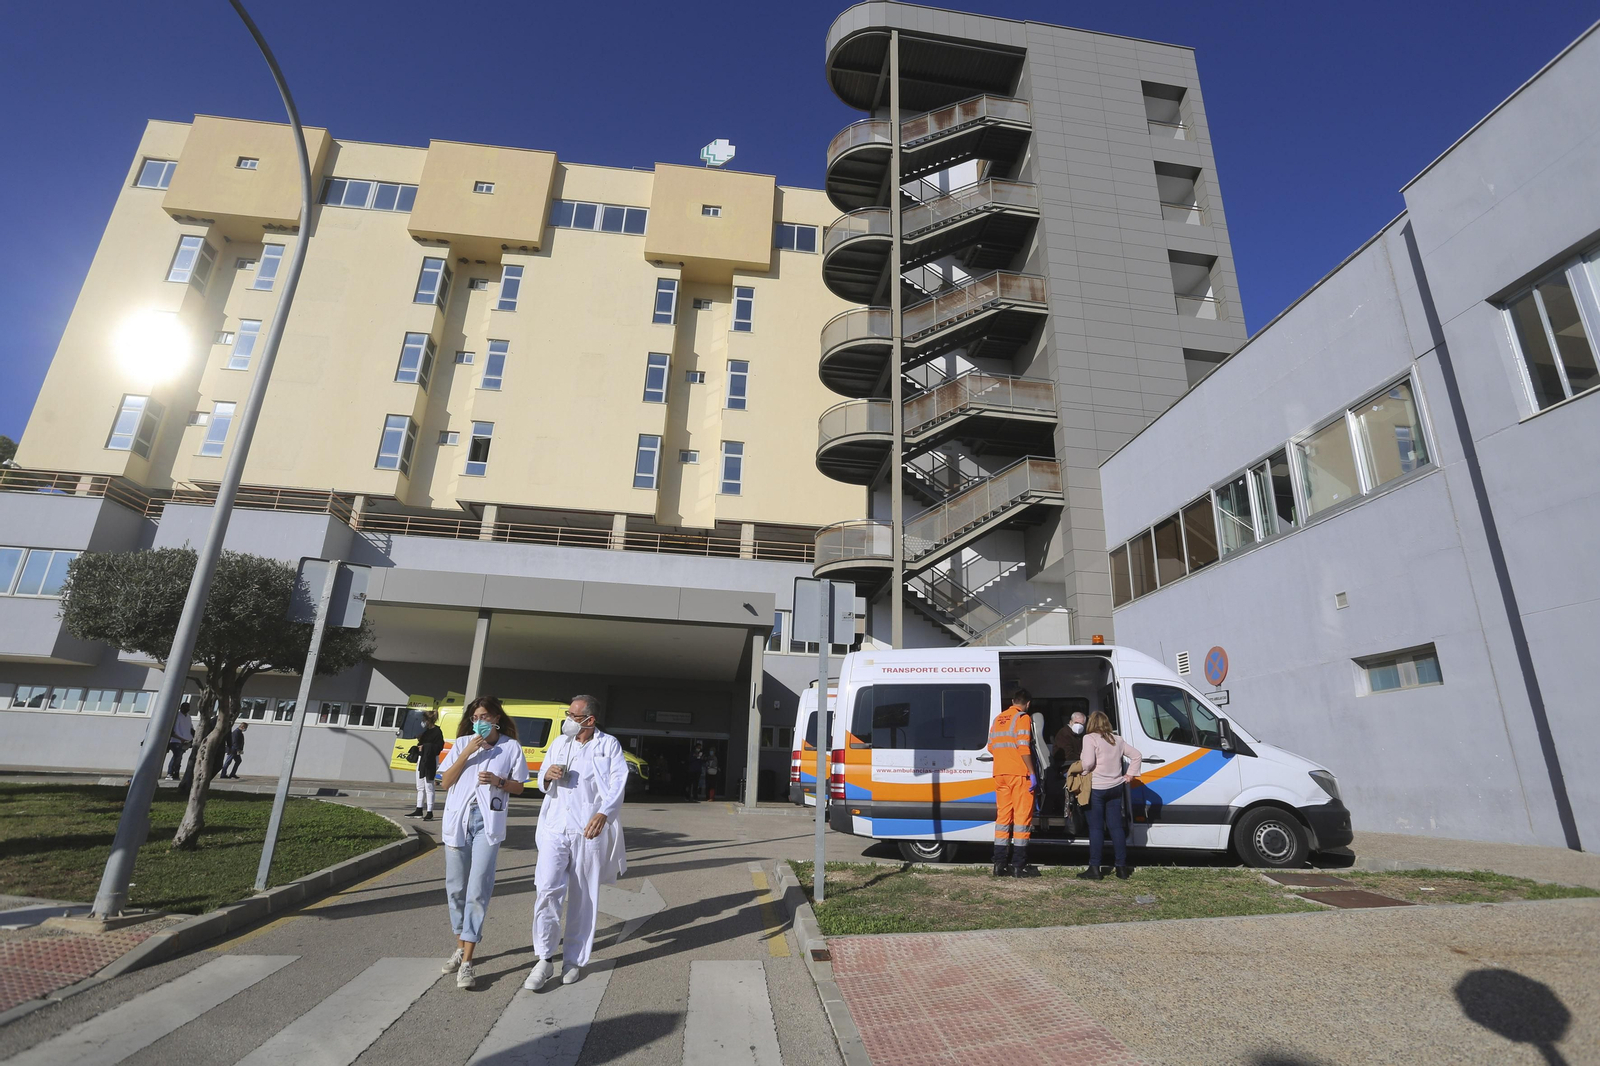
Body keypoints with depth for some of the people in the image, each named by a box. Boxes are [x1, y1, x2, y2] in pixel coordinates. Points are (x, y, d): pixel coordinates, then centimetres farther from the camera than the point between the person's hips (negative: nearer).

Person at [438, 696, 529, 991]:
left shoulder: (511, 747, 1)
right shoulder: (461, 743, 6)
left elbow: (518, 787, 5)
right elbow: (446, 782, 1)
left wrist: (498, 781, -15)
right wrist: (466, 753, -10)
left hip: (489, 821, -3)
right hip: (458, 819, 3)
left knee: (477, 890, -7)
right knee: (455, 887, 11)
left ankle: (467, 962, -3)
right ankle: (461, 947, 29)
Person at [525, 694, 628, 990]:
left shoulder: (608, 745, -1)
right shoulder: (559, 743, 13)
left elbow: (618, 782, -11)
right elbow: (542, 782, 20)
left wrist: (603, 814, -29)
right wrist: (547, 775, -5)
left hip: (589, 831, -3)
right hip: (555, 827, 3)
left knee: (583, 898, 6)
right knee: (547, 890, -9)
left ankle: (574, 961, 22)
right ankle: (544, 961, 4)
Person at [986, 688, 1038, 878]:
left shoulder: (998, 719, 16)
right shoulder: (1023, 718, -5)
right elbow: (1023, 748, -15)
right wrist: (1032, 773, -13)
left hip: (1000, 773, 6)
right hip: (1020, 773, -6)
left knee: (1002, 816, 9)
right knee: (1022, 817, -1)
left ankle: (1000, 865, 8)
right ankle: (1018, 866, -1)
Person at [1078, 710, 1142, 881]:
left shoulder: (1090, 738, -11)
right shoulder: (1117, 740, 10)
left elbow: (1088, 762, -21)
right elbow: (1136, 755, 12)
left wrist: (1084, 772, -2)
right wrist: (1130, 774, 12)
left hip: (1097, 788, -6)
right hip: (1116, 787, 6)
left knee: (1096, 827, 1)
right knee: (1116, 826, 12)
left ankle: (1094, 868, 3)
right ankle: (1122, 867, 16)